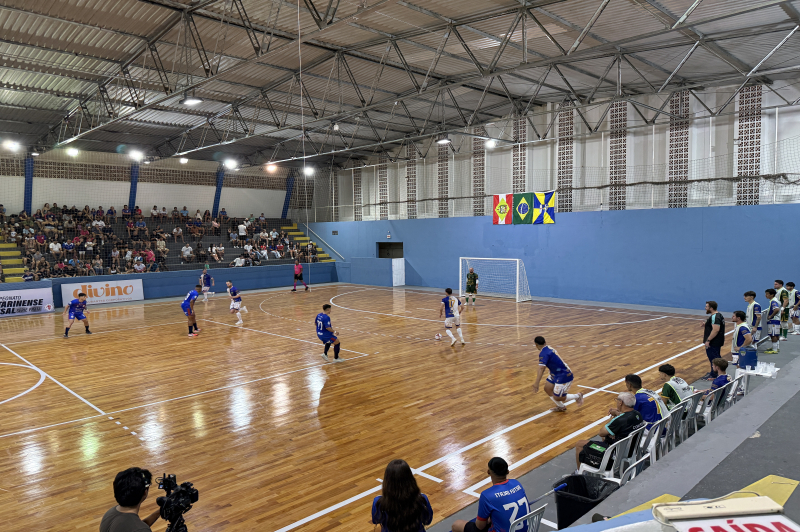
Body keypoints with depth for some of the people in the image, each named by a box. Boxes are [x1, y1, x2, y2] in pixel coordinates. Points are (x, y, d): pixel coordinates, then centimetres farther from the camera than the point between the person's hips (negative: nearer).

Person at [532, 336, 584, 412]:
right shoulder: (549, 349, 4)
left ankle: (578, 396, 17)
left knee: (557, 397, -1)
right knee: (547, 388, 9)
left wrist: (536, 384, -37)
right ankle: (561, 407, 24)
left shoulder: (543, 353, -24)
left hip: (564, 376, -9)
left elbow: (541, 369, -34)